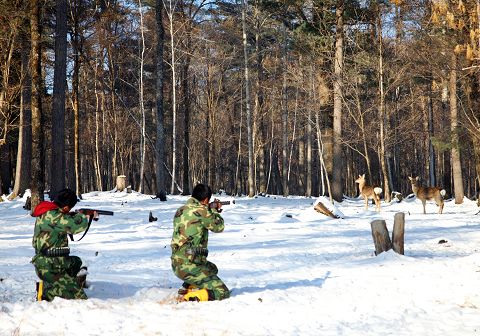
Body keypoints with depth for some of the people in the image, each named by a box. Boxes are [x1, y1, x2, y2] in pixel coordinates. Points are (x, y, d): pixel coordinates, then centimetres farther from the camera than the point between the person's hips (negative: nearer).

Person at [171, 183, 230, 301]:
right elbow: (219, 227, 0)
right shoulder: (201, 211, -15)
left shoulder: (180, 211, 9)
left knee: (212, 268, 35)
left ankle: (188, 288, 15)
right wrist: (213, 210, 16)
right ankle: (187, 298, -18)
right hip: (189, 267, -9)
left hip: (177, 264, 9)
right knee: (222, 293, -5)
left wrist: (211, 209, 23)